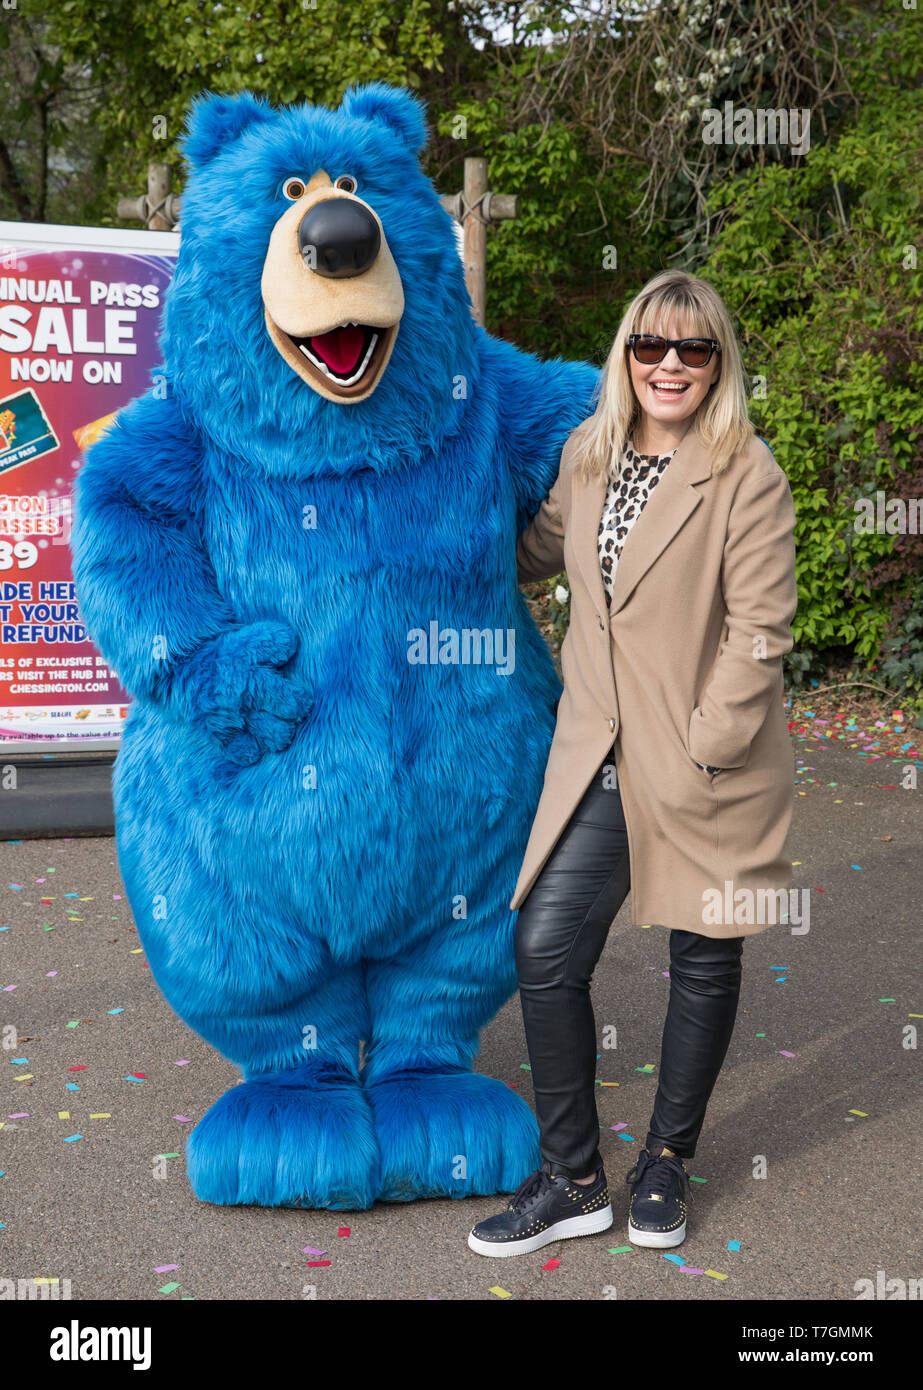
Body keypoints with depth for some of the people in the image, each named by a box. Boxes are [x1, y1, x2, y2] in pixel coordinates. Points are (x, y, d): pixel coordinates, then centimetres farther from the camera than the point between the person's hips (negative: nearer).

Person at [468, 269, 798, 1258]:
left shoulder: (747, 474, -10)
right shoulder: (587, 455, 6)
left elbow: (760, 632, -12)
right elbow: (537, 552, 24)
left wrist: (702, 747, -15)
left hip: (707, 764, -4)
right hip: (597, 758, 4)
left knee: (703, 957, 11)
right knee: (546, 951, -1)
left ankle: (668, 1160, 33)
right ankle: (573, 1179, 17)